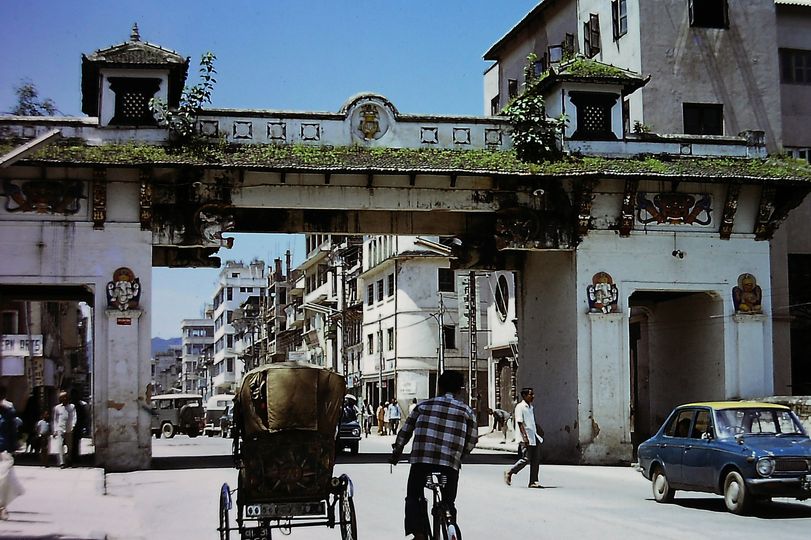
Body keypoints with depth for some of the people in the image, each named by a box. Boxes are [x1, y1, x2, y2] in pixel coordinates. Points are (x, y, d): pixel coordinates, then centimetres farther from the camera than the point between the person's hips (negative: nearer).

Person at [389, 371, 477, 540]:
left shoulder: (424, 405, 15)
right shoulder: (466, 410, 11)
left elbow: (405, 431, 17)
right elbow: (472, 440, 8)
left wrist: (396, 453, 28)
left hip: (421, 459, 0)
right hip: (450, 463, 0)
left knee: (414, 497, 14)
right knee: (448, 501, 16)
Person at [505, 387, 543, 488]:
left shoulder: (531, 407, 18)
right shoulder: (520, 407, -8)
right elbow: (520, 423, -15)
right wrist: (525, 436, -22)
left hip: (534, 437, 8)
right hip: (526, 438, -8)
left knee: (536, 459, 2)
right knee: (526, 459, -9)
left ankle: (533, 481, 4)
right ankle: (509, 473, 8)